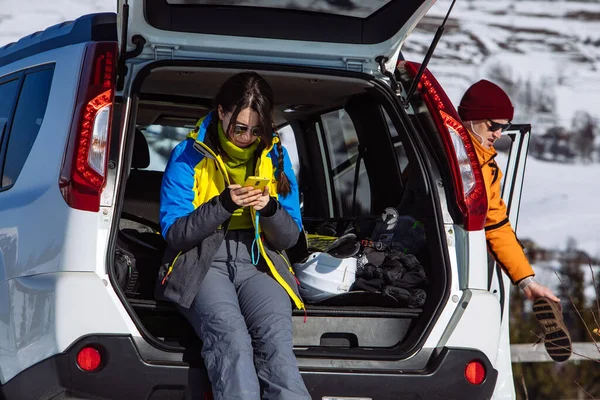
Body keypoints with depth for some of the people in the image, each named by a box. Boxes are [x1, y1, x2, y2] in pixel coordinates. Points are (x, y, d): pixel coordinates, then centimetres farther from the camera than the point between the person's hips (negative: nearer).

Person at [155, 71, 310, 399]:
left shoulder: (275, 156, 10)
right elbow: (174, 233, -3)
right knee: (231, 338, -35)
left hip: (258, 262, 2)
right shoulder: (189, 155, 2)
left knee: (276, 340, -32)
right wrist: (224, 204, -17)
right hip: (201, 263, -2)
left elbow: (290, 237, 11)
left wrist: (271, 209, -11)